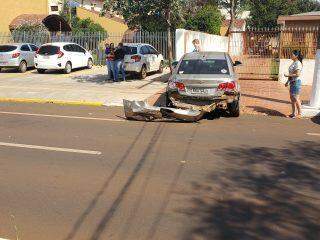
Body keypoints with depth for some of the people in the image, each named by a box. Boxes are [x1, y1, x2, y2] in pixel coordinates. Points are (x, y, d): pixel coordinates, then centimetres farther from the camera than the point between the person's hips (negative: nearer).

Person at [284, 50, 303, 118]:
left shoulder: (298, 63, -15)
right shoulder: (294, 63, 13)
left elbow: (297, 74, -22)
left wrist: (288, 75, -17)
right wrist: (288, 81, 16)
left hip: (296, 82, -10)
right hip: (292, 82, 10)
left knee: (296, 98, -5)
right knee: (292, 98, 12)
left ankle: (299, 113, 6)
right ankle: (294, 113, 19)